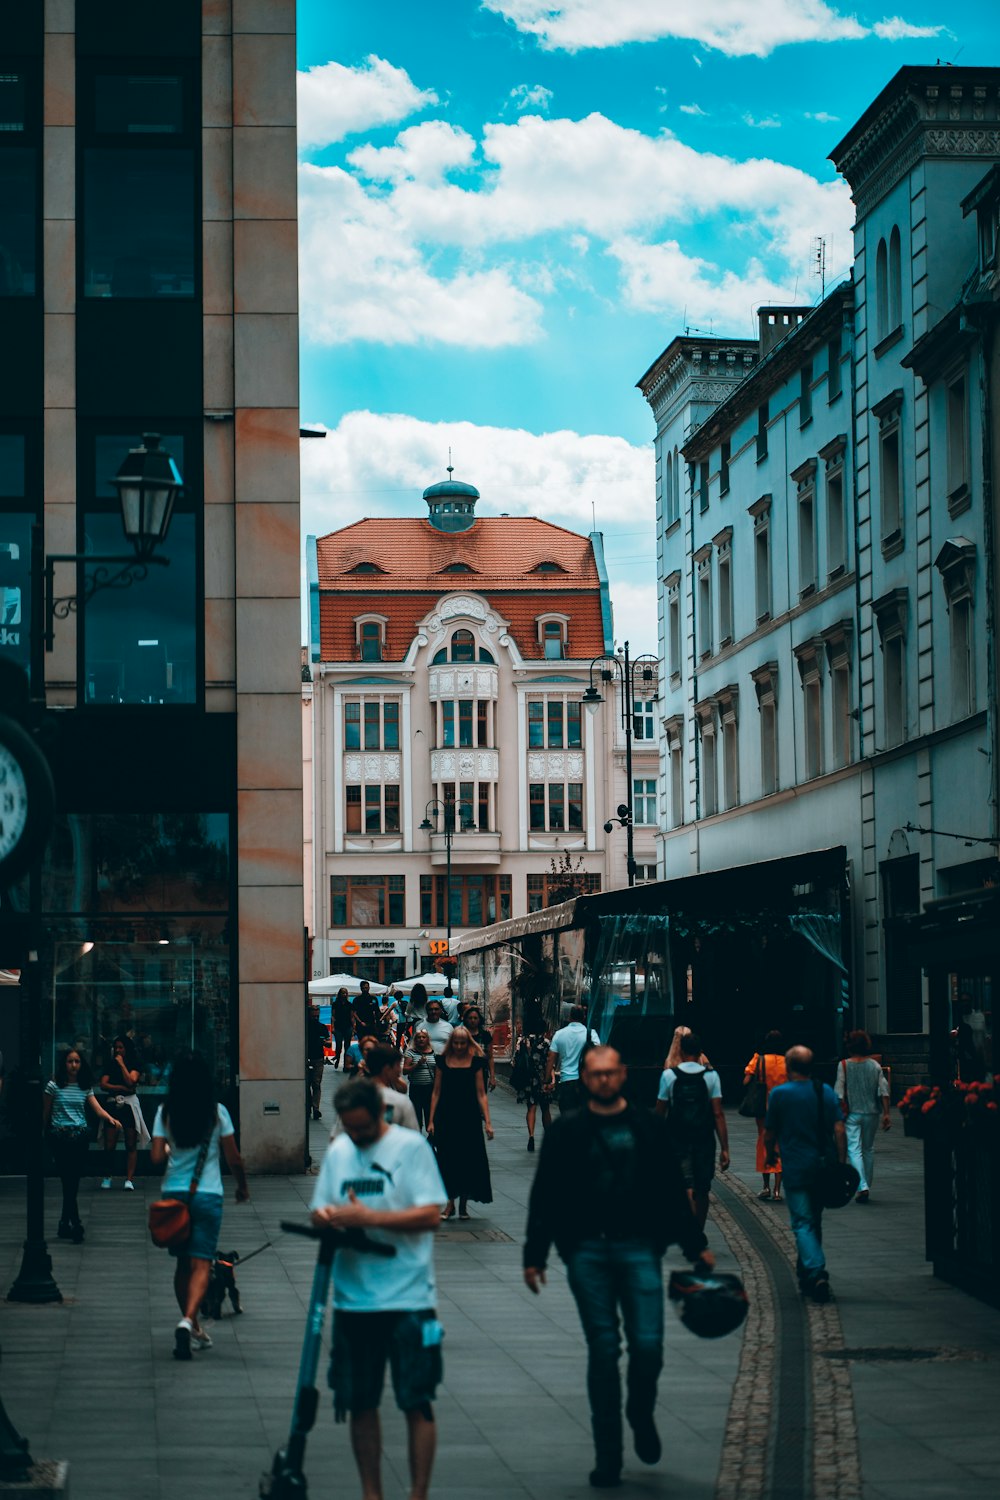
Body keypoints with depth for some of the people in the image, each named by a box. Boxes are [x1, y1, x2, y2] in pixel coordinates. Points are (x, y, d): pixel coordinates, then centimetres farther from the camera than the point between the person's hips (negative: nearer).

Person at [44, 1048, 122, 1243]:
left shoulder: (85, 1087, 6)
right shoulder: (54, 1086, -3)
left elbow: (97, 1108, -6)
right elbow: (45, 1112, 4)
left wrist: (110, 1119, -25)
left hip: (81, 1135, 4)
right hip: (60, 1136, -4)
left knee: (73, 1182, 7)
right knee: (69, 1182, -8)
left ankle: (64, 1225, 19)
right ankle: (75, 1226, -8)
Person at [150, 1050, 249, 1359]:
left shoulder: (165, 1112, -2)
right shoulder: (217, 1112, -5)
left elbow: (156, 1158, -6)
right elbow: (234, 1159, -2)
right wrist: (242, 1186, 15)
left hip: (174, 1193, 2)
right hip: (207, 1195, -2)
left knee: (183, 1264, 15)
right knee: (201, 1264, -4)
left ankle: (193, 1327, 24)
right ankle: (188, 1320, -25)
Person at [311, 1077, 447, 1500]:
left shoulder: (411, 1147, -5)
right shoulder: (337, 1152, 12)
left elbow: (429, 1214, -13)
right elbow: (320, 1210, 15)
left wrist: (366, 1217, -19)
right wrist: (325, 1217, -10)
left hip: (408, 1300, -5)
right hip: (352, 1299, 5)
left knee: (416, 1403, -2)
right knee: (360, 1403, 9)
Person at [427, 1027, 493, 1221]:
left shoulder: (475, 1062, 0)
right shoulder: (443, 1061, 3)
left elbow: (481, 1094, 0)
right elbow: (436, 1092, 5)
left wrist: (487, 1122, -5)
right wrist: (431, 1120, 0)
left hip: (469, 1117, 0)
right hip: (447, 1116, 0)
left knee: (469, 1159, 3)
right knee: (447, 1159, -1)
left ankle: (463, 1204, 14)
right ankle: (450, 1203, 7)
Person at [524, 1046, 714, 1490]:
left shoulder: (648, 1128, 7)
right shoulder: (566, 1131, 4)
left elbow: (673, 1191, 12)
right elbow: (544, 1197, 6)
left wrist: (696, 1246, 11)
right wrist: (534, 1255, 2)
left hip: (639, 1248, 1)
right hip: (587, 1250, 0)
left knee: (648, 1345, -8)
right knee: (603, 1350, 1)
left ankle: (641, 1415, 24)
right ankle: (608, 1457, 9)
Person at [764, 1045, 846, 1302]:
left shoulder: (779, 1094, -6)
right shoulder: (826, 1091, 4)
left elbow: (769, 1133, 2)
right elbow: (840, 1130, -2)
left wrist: (771, 1154, 22)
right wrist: (841, 1164, 2)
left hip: (795, 1168, -4)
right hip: (823, 1166, 4)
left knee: (803, 1223, -5)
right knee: (814, 1221, 17)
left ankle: (816, 1272, -22)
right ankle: (806, 1271, 28)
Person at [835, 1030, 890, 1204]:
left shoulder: (844, 1065, -6)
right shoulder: (875, 1065, 1)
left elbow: (839, 1093, -8)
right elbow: (884, 1091, -2)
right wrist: (886, 1114, 1)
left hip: (852, 1113, -3)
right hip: (871, 1112, 3)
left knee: (854, 1149, -4)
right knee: (868, 1149, 16)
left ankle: (862, 1187, -21)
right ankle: (867, 1187, 22)